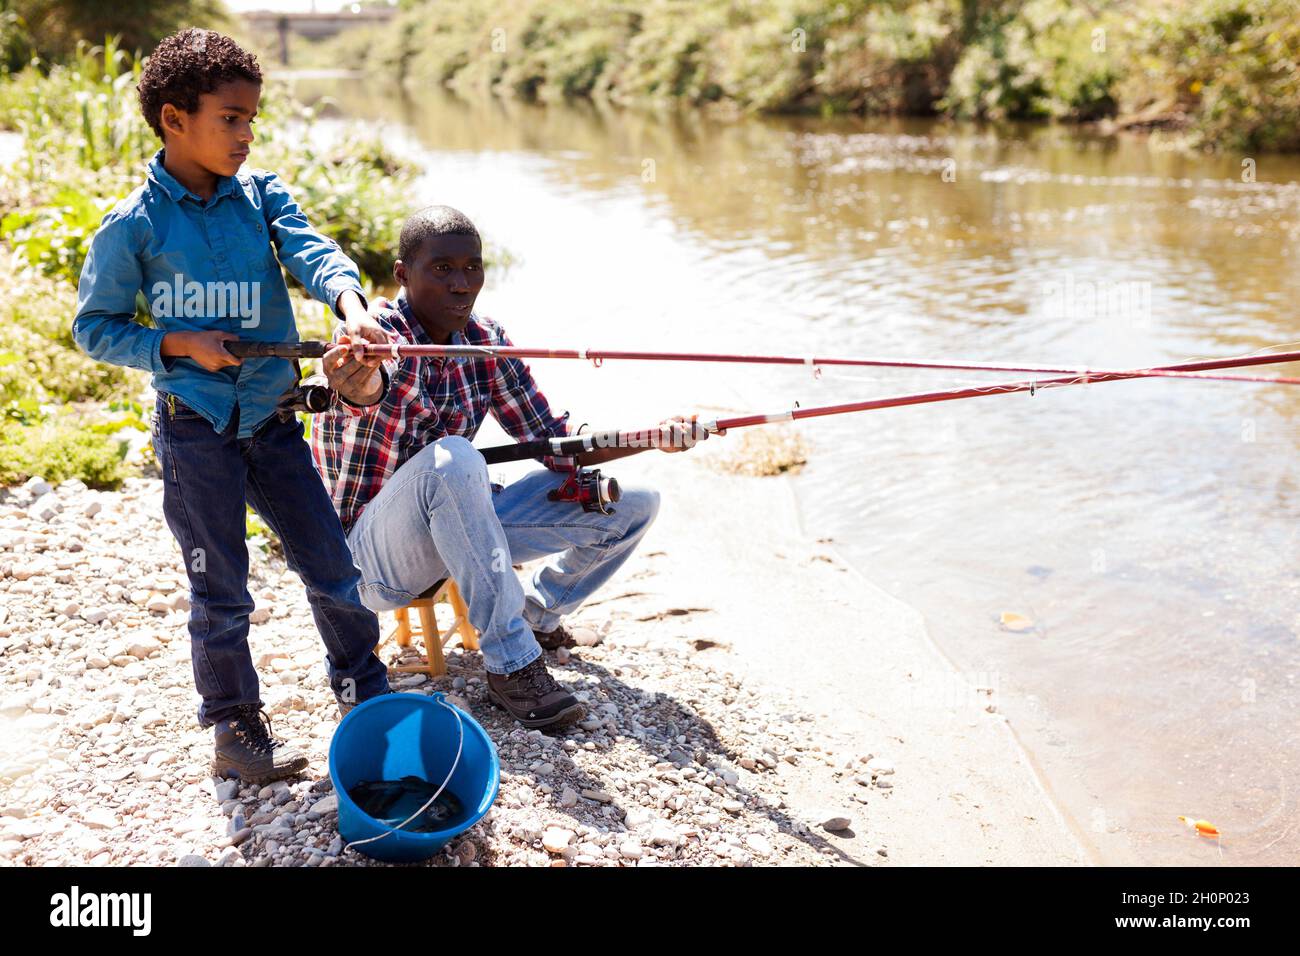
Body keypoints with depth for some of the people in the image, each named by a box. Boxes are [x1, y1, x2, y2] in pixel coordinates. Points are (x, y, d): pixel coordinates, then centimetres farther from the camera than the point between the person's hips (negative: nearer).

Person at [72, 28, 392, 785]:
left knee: (334, 569, 8)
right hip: (194, 429, -3)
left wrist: (351, 305, -37)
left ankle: (371, 700, 29)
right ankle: (236, 732, 26)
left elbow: (311, 251, -16)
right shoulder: (134, 226, -7)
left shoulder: (262, 194, 2)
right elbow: (95, 326, 0)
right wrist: (177, 344, -16)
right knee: (221, 594, 7)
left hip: (272, 418, 3)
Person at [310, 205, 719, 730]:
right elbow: (371, 389, -45)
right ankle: (511, 664, -29)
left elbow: (554, 443, 3)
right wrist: (356, 386, -70)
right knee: (450, 459, -38)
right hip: (370, 555, -6)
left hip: (461, 532, 6)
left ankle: (537, 611, 20)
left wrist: (653, 435, -11)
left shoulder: (486, 341, -1)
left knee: (631, 504, -3)